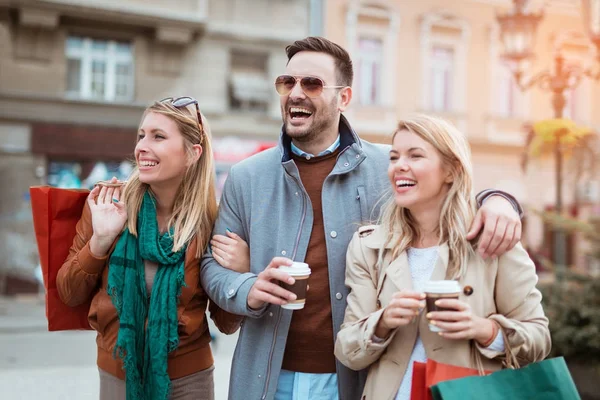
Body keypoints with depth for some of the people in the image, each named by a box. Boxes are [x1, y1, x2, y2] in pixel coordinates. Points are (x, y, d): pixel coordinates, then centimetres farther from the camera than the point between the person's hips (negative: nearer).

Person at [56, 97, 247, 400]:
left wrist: (239, 273, -23)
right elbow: (70, 294, -4)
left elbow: (227, 324, -6)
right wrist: (100, 239, -19)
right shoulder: (106, 205, -9)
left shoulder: (212, 222, -13)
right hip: (116, 375, 1)